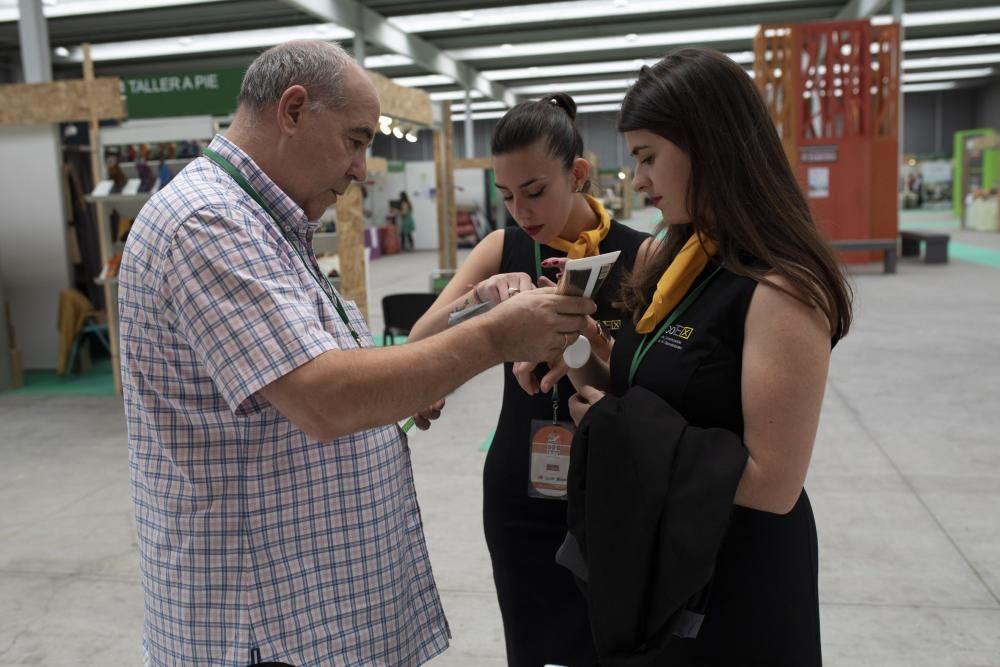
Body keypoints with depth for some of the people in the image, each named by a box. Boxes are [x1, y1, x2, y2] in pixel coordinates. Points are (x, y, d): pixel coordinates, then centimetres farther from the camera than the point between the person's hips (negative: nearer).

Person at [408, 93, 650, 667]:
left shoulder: (639, 255, -10)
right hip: (519, 496, 2)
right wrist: (479, 298, -29)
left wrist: (588, 341, -30)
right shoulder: (501, 250, -2)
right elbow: (418, 348, -10)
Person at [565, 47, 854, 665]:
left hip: (736, 577, -7)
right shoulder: (681, 263, 2)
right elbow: (650, 398, 4)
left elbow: (774, 483, -25)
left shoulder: (779, 289, -23)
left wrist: (618, 425, -21)